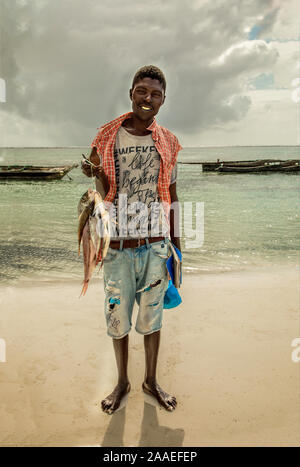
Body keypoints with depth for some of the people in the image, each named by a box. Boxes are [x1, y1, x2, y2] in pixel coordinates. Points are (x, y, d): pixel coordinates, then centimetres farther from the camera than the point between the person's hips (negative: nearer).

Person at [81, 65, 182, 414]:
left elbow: (171, 196, 9)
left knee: (152, 316, 13)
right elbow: (105, 195, 4)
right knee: (117, 317, 10)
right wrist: (97, 175, -19)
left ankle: (151, 381, 36)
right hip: (118, 245, -1)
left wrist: (176, 245, 9)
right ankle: (122, 382, 35)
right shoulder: (107, 137, 0)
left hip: (155, 245, 1)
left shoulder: (167, 142, 4)